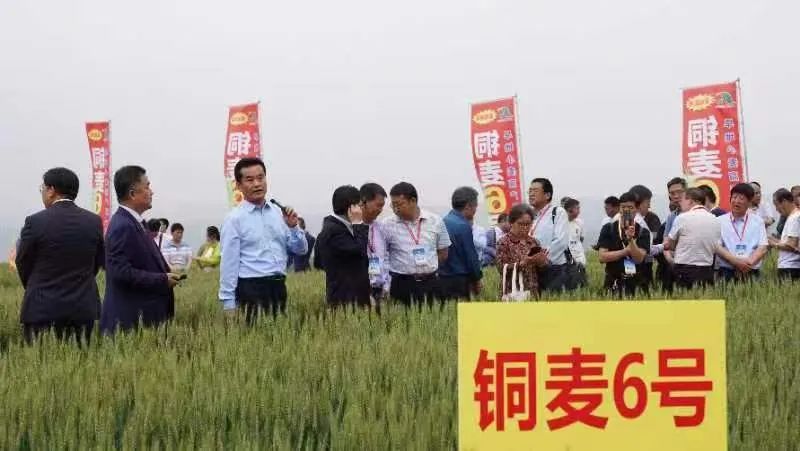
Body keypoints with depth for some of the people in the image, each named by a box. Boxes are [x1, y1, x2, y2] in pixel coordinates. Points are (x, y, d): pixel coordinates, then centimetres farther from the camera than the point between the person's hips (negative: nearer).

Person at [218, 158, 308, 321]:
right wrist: (228, 304, -10)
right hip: (251, 288, -5)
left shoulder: (279, 212, 9)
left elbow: (301, 249, 12)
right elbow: (229, 264, -7)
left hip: (278, 287, 5)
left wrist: (293, 227, -6)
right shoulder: (235, 219, -5)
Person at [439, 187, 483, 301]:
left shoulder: (444, 222, 7)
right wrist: (476, 280, 3)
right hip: (459, 281, -8)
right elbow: (471, 256, -12)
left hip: (441, 278, 8)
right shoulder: (463, 226, -15)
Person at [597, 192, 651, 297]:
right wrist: (626, 250, -9)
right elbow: (602, 257, -5)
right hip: (614, 284, -1)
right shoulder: (608, 229, 3)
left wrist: (631, 239, -22)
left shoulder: (643, 232, 3)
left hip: (636, 284, 1)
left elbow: (639, 258, -8)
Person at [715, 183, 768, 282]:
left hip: (751, 273, 1)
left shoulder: (758, 221, 13)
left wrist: (749, 263, -13)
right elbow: (717, 247, -2)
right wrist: (736, 261, -15)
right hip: (727, 272, -1)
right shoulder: (720, 221, 8)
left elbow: (762, 248, 4)